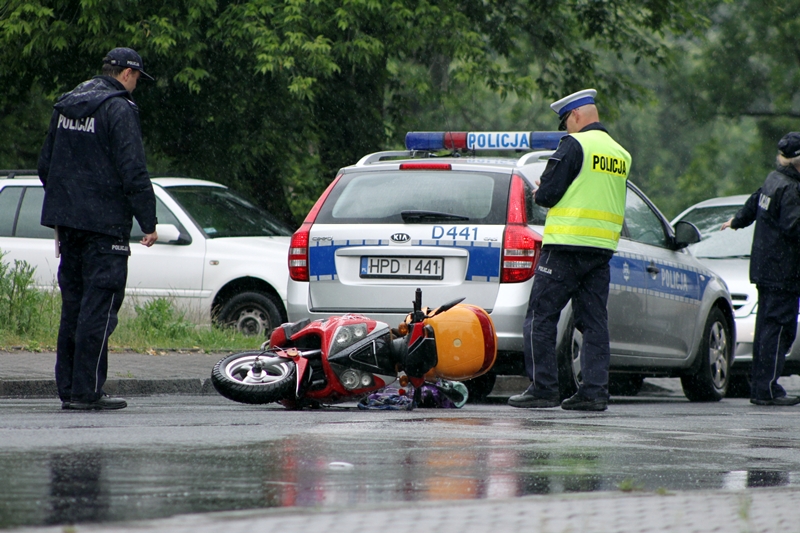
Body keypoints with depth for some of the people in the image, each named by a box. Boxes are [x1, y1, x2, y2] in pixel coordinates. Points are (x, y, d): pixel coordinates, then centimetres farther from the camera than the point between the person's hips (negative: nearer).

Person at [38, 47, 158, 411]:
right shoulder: (118, 109, -11)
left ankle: (68, 389, 12)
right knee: (99, 306, -6)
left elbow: (45, 165, 20)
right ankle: (86, 391, -9)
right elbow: (133, 172, -16)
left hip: (68, 221, 8)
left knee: (73, 305, 12)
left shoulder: (65, 106, 14)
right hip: (104, 224, -8)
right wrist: (148, 222, -11)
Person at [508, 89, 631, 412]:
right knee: (593, 321, 8)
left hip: (567, 244, -7)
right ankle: (594, 391, 3)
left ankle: (543, 387, -4)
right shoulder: (620, 154, 15)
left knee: (541, 318, -1)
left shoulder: (575, 144, -9)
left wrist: (540, 195, 10)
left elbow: (548, 194, -12)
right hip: (602, 248, 7)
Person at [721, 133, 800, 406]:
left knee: (767, 326, 14)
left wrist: (737, 221, 48)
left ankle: (760, 387, 18)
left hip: (765, 269, 10)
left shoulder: (772, 181, 13)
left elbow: (752, 206, 31)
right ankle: (767, 389, -10)